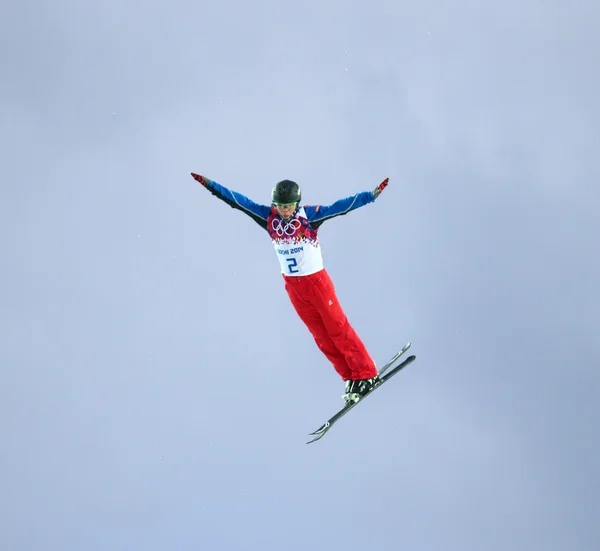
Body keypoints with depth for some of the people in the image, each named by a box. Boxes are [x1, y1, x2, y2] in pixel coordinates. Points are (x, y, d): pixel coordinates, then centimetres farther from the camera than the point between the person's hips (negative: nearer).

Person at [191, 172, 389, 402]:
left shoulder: (309, 215, -17)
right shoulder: (268, 217, -6)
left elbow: (341, 206, -23)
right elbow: (239, 201, -5)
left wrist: (371, 195, -32)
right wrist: (210, 185, -6)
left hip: (317, 280, -4)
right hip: (292, 286, 4)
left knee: (338, 329, 0)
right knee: (321, 336, 8)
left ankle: (366, 374, 11)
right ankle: (350, 377, 17)